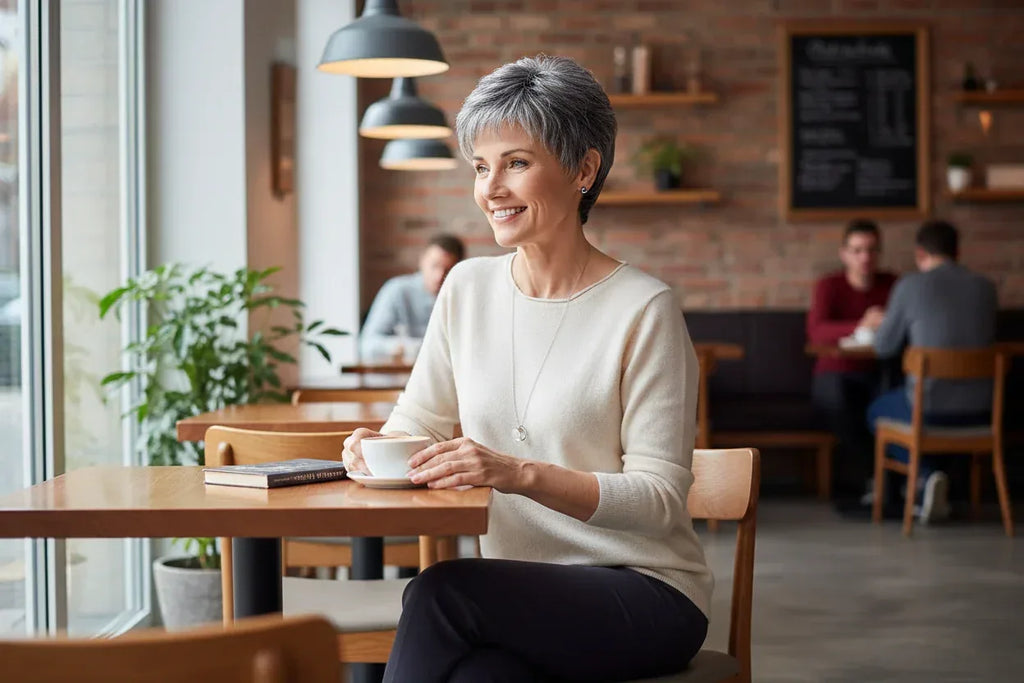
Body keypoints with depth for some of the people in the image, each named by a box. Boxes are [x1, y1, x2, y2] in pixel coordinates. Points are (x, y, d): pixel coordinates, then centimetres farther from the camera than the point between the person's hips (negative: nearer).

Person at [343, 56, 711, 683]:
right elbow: (415, 424, 11)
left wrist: (522, 474, -27)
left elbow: (660, 497, -13)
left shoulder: (643, 309, -10)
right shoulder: (468, 288, 7)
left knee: (440, 589, -29)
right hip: (523, 594, 3)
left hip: (645, 593, -3)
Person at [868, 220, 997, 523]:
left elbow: (883, 347, 2)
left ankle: (927, 475, 5)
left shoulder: (910, 286, -7)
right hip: (980, 411, 4)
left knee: (877, 412, 28)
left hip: (931, 407, -4)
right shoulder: (986, 287, 4)